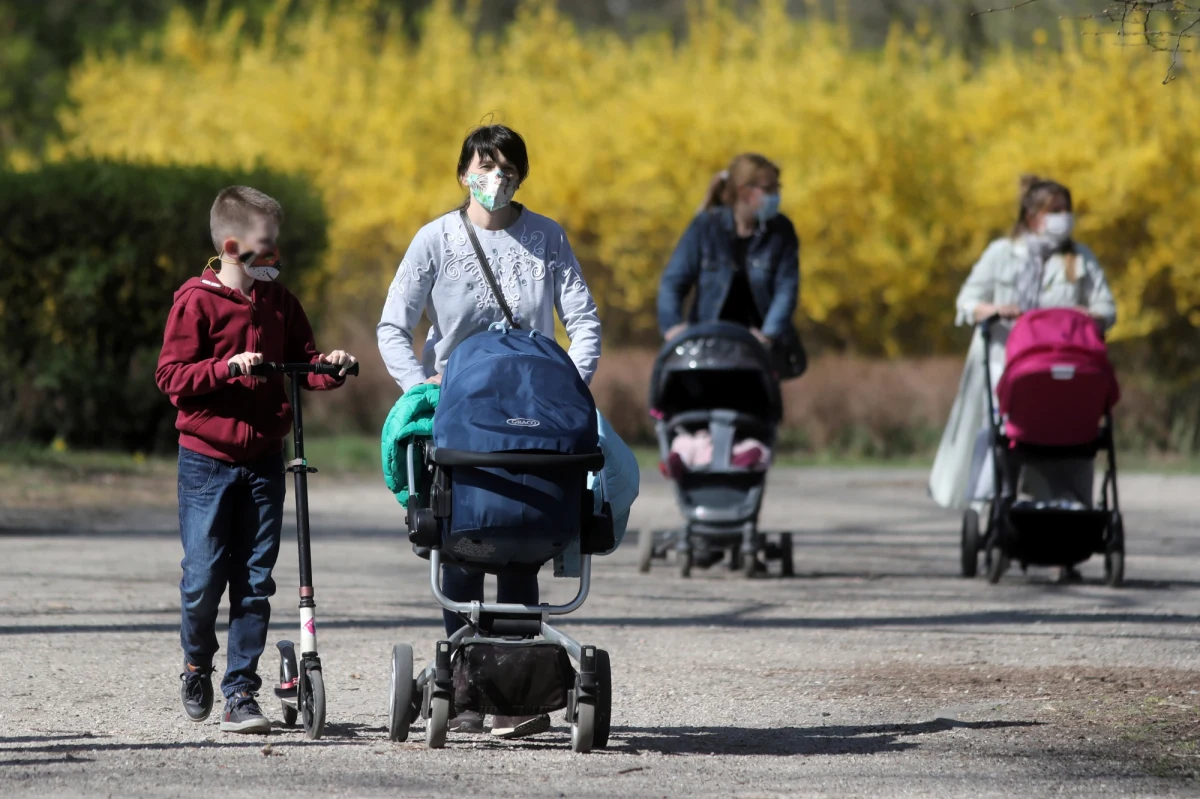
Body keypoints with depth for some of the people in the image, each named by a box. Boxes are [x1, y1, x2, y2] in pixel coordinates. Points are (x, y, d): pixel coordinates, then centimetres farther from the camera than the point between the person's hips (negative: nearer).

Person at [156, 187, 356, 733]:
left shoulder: (278, 301, 9)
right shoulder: (196, 301, -6)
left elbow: (302, 362, 16)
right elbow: (172, 376, -10)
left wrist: (328, 368, -5)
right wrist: (227, 367, -23)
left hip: (263, 458, 4)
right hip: (207, 459, -4)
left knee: (254, 580, 0)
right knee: (204, 576, -4)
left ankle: (241, 693, 4)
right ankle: (196, 667, 22)